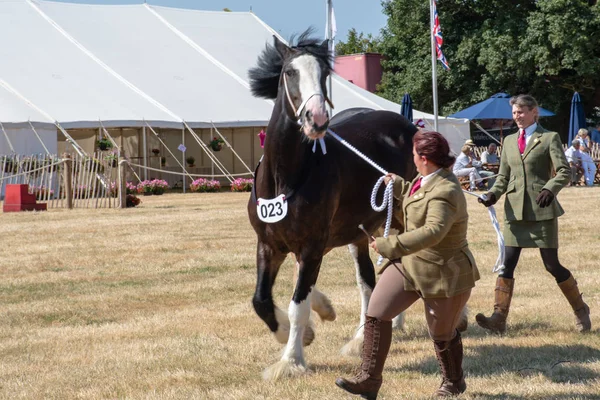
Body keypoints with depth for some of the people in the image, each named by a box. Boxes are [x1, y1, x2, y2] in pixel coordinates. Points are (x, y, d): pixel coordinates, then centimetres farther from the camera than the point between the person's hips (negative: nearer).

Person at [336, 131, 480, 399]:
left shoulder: (444, 193, -28)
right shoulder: (425, 180, 1)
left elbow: (433, 231, -42)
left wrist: (390, 245, -43)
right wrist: (397, 185, 26)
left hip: (443, 274, -9)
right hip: (410, 264, 9)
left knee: (441, 335, 10)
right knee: (376, 313, -1)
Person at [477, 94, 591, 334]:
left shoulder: (549, 138, 0)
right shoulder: (509, 141, 14)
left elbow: (564, 172, -7)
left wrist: (549, 189, -25)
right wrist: (494, 194, -3)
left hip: (541, 210, -4)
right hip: (515, 210, 4)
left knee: (552, 264, -1)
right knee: (507, 264, -3)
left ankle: (580, 310, 17)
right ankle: (499, 318, -6)